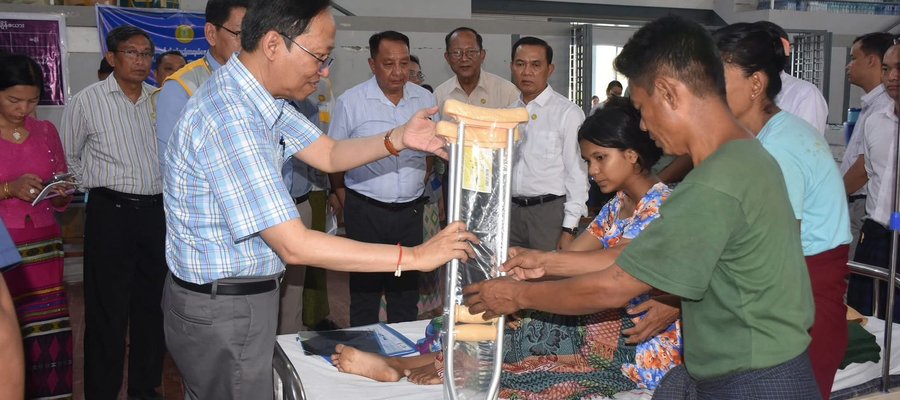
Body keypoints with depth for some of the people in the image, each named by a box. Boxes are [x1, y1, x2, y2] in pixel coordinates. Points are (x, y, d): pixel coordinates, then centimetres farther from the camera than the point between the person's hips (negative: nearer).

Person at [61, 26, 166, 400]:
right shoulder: (86, 101, -4)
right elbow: (69, 158, 6)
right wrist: (100, 186, 6)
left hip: (157, 211, 4)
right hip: (110, 213, -4)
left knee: (152, 305, 12)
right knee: (107, 310, 1)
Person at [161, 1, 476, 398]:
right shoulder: (230, 120, -29)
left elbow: (329, 155, 7)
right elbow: (294, 246, -29)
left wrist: (399, 139, -12)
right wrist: (414, 257, -25)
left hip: (230, 297, 9)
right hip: (224, 311, -9)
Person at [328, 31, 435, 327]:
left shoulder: (425, 99, 3)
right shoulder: (350, 102, -7)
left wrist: (417, 187, 10)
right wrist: (348, 204, 1)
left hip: (410, 211, 3)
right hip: (366, 211, -3)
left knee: (407, 289, 13)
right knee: (365, 289, 6)